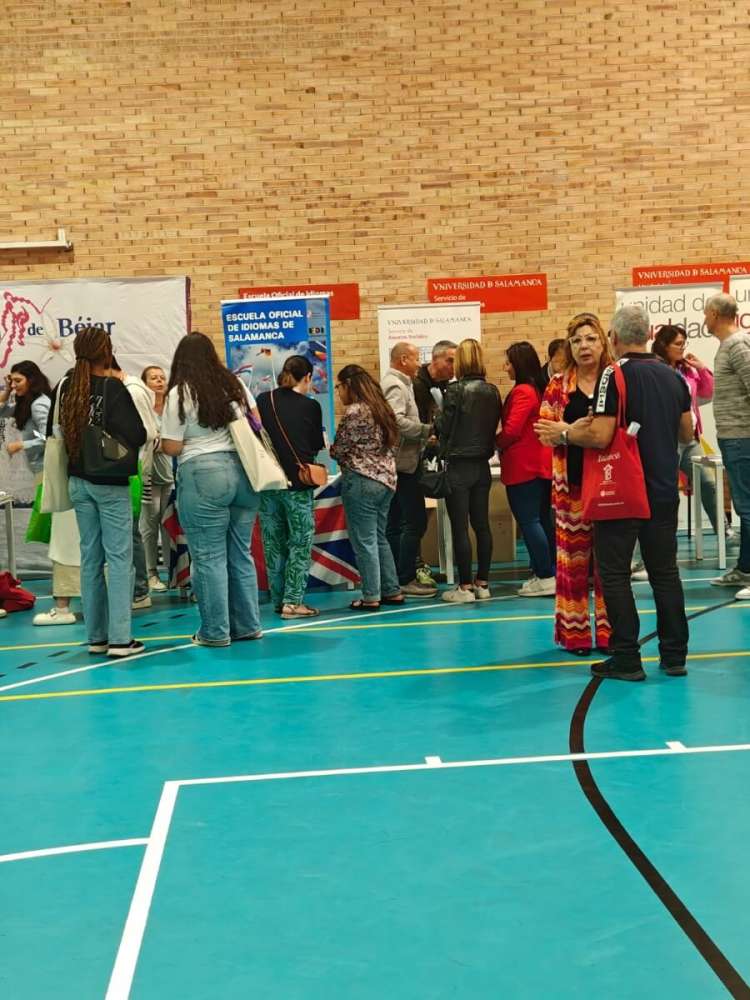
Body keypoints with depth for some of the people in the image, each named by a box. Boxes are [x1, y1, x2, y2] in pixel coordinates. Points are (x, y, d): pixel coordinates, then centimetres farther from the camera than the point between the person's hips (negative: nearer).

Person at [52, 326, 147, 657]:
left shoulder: (65, 388, 3)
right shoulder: (113, 388, -13)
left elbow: (53, 433, 11)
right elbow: (138, 436, -15)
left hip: (78, 482, 6)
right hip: (110, 483, -6)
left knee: (90, 557, 10)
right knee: (118, 557, -3)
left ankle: (96, 636, 14)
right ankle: (119, 638, -6)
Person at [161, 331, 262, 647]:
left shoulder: (179, 394, -5)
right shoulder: (235, 385, 10)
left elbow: (171, 447, -6)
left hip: (203, 477, -5)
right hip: (243, 471, 5)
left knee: (209, 557, 1)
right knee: (241, 553, 12)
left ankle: (215, 631, 6)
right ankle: (247, 624, 18)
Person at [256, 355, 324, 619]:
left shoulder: (263, 400, 3)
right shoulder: (311, 406, -5)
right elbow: (317, 445, 4)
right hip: (298, 483, -4)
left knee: (274, 543, 11)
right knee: (300, 543, 4)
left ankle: (278, 600, 17)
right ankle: (293, 601, 0)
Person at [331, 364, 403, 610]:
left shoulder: (354, 411, -13)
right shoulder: (381, 408, 12)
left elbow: (340, 450, -11)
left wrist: (331, 449, 11)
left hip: (361, 480, -8)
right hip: (386, 478, 8)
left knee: (364, 541, -1)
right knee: (379, 537, 16)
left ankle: (371, 597, 2)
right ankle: (392, 591, 20)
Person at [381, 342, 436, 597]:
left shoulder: (395, 383, 19)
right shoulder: (396, 386, -12)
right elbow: (398, 422, -26)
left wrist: (423, 436, 12)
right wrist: (428, 430, -16)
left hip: (396, 464, 11)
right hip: (404, 463, -11)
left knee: (396, 525, 12)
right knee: (415, 522, -8)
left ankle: (397, 580, 17)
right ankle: (406, 580, -6)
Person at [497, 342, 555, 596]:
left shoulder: (522, 392, -15)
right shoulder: (538, 389, 13)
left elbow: (511, 430, -19)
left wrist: (495, 444, -2)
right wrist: (503, 444, 9)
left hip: (523, 466, -9)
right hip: (540, 463, 9)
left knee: (528, 521, -5)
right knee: (543, 519, 12)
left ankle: (546, 577, -4)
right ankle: (549, 572, 17)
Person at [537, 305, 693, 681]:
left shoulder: (615, 375, -13)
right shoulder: (673, 377, 7)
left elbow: (600, 436, -21)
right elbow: (687, 435, 15)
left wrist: (563, 435, -5)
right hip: (664, 491, 6)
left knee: (615, 573, 2)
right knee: (664, 571, 12)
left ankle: (626, 660, 3)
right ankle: (674, 654, 15)